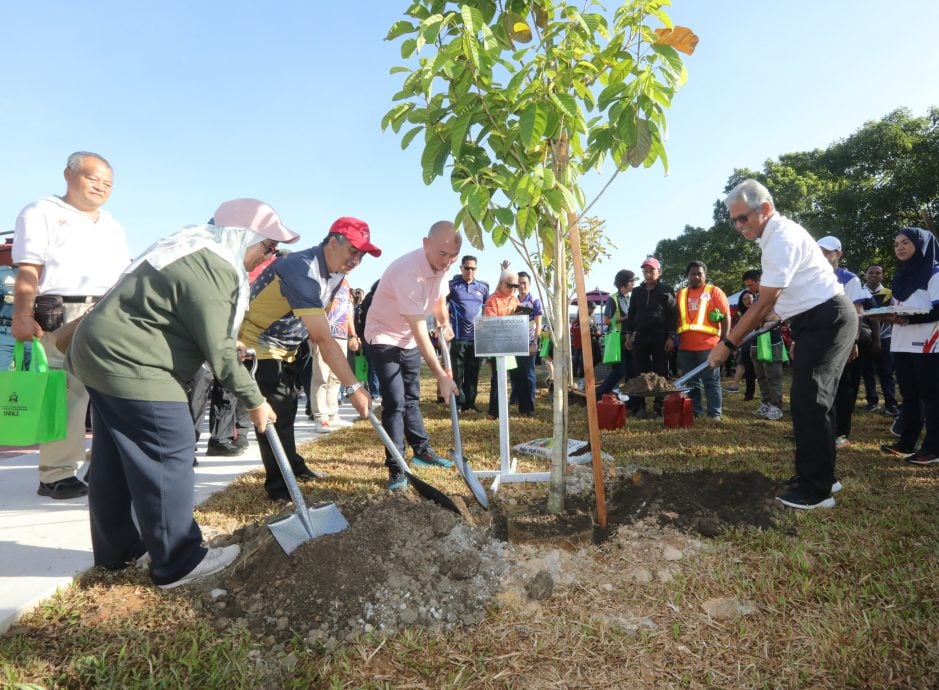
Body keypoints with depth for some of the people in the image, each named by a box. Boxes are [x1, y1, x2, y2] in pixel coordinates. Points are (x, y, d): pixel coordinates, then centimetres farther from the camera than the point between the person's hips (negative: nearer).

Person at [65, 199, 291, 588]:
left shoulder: (195, 250, 13)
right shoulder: (211, 268, -21)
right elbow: (217, 349, -20)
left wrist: (235, 348, 19)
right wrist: (254, 400, -11)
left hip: (101, 352, 11)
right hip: (130, 365, -11)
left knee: (116, 459, 17)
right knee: (168, 457, -4)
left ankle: (117, 549, 31)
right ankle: (177, 562, 6)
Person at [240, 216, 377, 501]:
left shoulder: (336, 272, -3)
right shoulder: (302, 271, -34)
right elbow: (324, 340, -39)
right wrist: (353, 387, -38)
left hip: (287, 347, 9)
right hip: (259, 344, -9)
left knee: (287, 408, 19)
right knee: (274, 413, -8)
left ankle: (293, 465, 34)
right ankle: (278, 485, 3)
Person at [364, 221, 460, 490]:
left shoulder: (441, 266, -9)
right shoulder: (407, 271, -35)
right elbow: (419, 330, -35)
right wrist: (441, 375, -33)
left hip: (410, 340, 8)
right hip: (384, 338, -7)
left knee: (411, 398, 17)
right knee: (394, 402, -11)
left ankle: (422, 450, 30)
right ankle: (395, 469, -2)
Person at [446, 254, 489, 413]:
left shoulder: (483, 286, 9)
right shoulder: (452, 285, -2)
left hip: (477, 337, 4)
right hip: (458, 336, -3)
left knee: (473, 373, 9)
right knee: (457, 372, 1)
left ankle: (470, 404, 17)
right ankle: (458, 404, 9)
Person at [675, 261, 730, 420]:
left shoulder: (714, 291, 2)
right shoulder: (681, 294, 14)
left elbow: (726, 316, -1)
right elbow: (676, 318, 17)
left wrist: (724, 341, -8)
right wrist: (676, 340, 11)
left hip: (708, 345, -4)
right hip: (686, 347, 5)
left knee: (711, 381, 0)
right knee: (691, 382, 10)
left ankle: (714, 414, 5)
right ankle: (694, 412, 18)